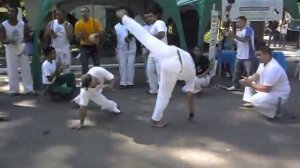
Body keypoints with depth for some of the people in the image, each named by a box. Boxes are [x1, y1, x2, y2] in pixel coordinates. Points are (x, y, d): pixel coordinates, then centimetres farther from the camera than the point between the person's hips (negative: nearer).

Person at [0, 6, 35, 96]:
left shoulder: (23, 24, -5)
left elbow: (27, 37, 4)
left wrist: (23, 41, -17)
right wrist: (9, 41, -29)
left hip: (22, 48, 1)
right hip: (10, 49, -1)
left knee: (26, 69, 2)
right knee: (12, 70, 1)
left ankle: (29, 89, 8)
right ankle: (14, 90, 11)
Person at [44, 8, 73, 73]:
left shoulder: (68, 25, -3)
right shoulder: (51, 23, 1)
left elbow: (70, 38, -15)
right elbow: (45, 36, 2)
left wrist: (66, 27, -21)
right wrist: (50, 32, -18)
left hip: (65, 49, -2)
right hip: (54, 49, 2)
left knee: (66, 68, 0)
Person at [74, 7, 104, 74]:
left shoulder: (95, 21, -6)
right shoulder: (78, 24, -5)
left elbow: (101, 32, -4)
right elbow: (77, 37, 0)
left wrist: (96, 34, -24)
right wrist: (80, 35, -22)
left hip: (94, 46, 0)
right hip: (84, 47, 0)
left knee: (97, 65, 7)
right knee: (84, 66, 2)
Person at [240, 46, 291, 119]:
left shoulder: (273, 68, -33)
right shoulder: (263, 63, -3)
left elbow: (266, 89, -33)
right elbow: (257, 75, 9)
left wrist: (250, 84, -24)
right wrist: (248, 80, -13)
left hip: (279, 95, -10)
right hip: (268, 88, 10)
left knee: (255, 100, -32)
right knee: (250, 81, 14)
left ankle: (274, 109, -7)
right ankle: (250, 102, 17)